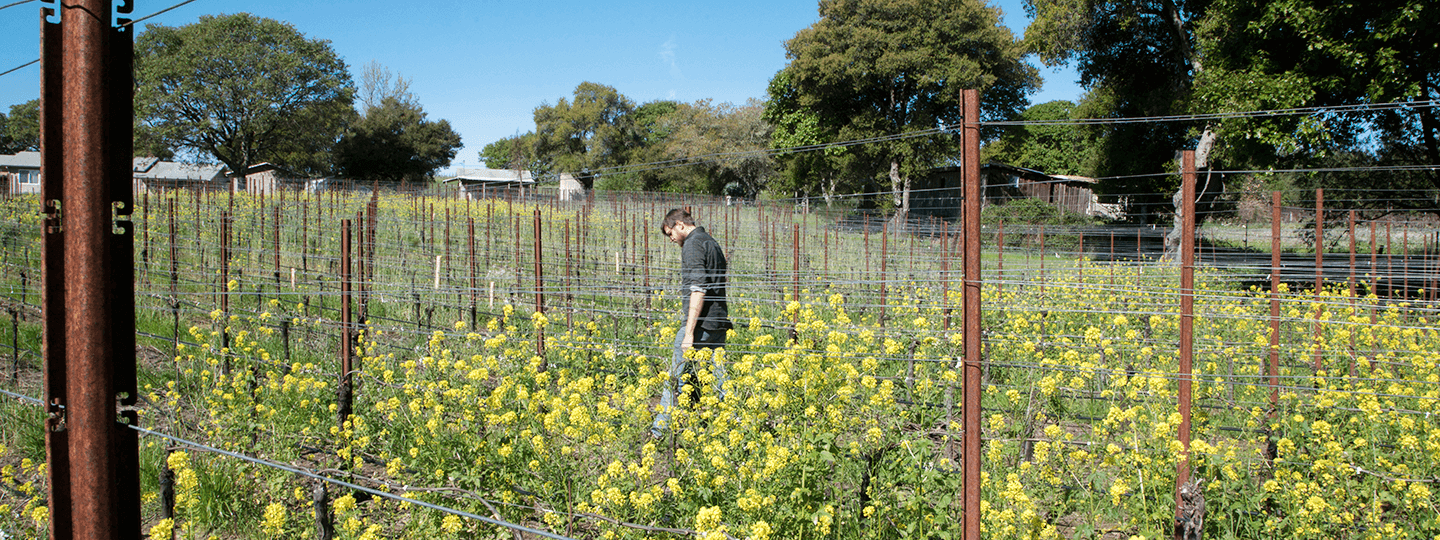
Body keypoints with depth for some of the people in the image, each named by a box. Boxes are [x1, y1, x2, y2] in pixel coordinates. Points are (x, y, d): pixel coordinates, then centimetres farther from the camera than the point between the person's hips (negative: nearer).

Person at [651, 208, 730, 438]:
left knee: (677, 377, -1)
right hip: (719, 321, 9)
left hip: (700, 323, -9)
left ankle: (659, 431, 6)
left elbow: (698, 289, -20)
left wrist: (689, 331, -21)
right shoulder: (711, 242, 19)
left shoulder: (693, 244, -11)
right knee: (718, 378, 12)